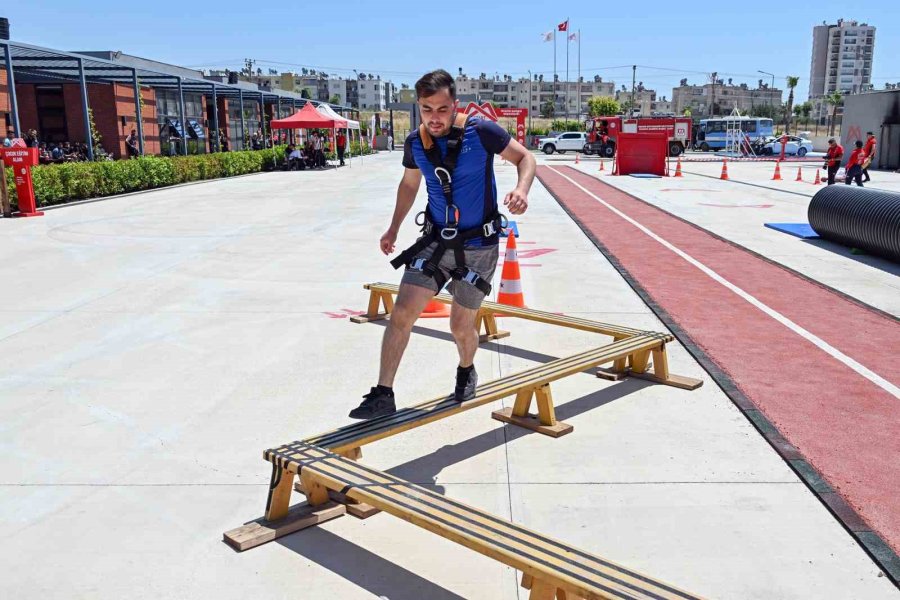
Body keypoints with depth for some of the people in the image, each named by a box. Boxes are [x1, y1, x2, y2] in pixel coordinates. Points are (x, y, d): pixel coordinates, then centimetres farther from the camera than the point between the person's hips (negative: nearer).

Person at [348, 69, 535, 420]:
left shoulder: (481, 132, -16)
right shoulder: (415, 143, -3)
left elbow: (525, 158, -5)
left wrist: (521, 189, -26)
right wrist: (394, 228, 18)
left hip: (478, 245, -3)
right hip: (436, 239, 3)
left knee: (460, 326, 7)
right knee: (401, 314, -7)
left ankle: (466, 372, 41)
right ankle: (383, 395, 2)